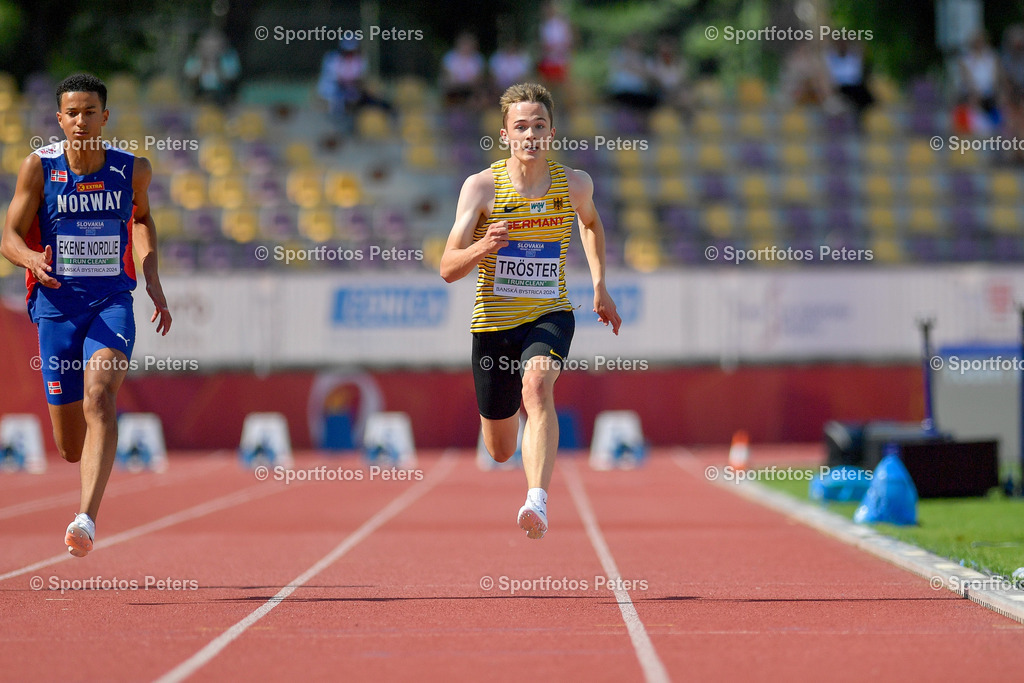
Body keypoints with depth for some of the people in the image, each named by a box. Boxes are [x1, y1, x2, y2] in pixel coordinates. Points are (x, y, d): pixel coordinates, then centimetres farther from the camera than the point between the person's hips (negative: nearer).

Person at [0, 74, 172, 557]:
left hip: (112, 303, 0)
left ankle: (86, 519, -38)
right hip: (56, 305, 0)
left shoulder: (132, 169, 1)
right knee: (70, 448, 5)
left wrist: (152, 279, 11)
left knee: (99, 396, -29)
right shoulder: (39, 167, -4)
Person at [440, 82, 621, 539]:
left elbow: (591, 222, 24)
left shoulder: (574, 185, -2)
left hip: (549, 315, 0)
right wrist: (483, 247, -31)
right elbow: (448, 269, -11)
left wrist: (600, 286, 17)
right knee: (500, 451, 13)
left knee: (537, 386, -35)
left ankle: (537, 501, -47)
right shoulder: (482, 186, -9)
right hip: (494, 320, 0)